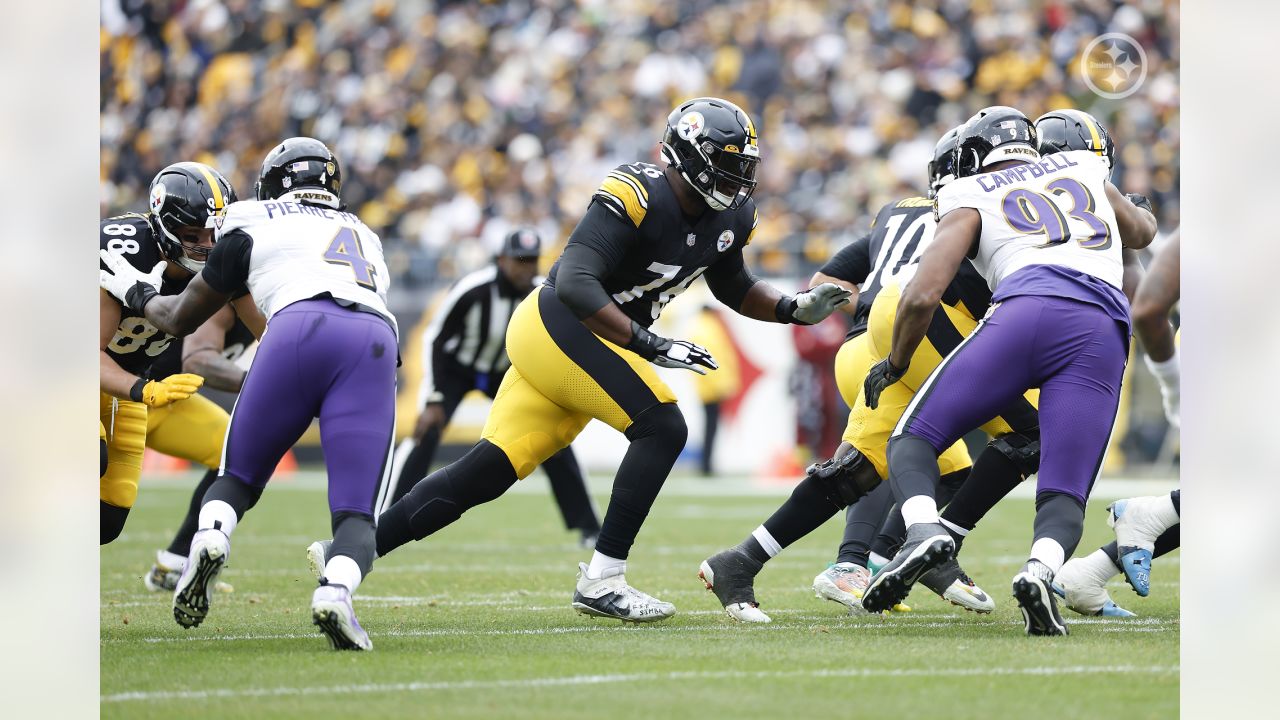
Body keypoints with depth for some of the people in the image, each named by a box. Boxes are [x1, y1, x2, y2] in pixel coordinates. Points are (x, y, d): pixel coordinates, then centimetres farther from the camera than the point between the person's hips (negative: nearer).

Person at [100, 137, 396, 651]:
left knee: (239, 478, 17)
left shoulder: (254, 228, 27)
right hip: (376, 344, 2)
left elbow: (180, 319, 34)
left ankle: (209, 537, -16)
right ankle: (336, 589, -31)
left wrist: (136, 292, 56)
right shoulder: (365, 237, 39)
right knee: (355, 516, 2)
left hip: (300, 328, -2)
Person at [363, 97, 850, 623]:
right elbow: (575, 285, -28)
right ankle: (601, 580, -12)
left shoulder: (727, 216, 6)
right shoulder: (636, 199, -21)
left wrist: (795, 309, 7)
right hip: (559, 326, -9)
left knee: (482, 476, 4)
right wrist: (651, 346, -32)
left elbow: (733, 287, 24)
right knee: (662, 429, -16)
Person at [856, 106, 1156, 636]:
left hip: (1027, 310, -3)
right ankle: (1040, 569, -31)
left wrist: (895, 363, 26)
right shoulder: (1084, 169, 33)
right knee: (1063, 497, 3)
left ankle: (924, 529, -22)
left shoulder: (970, 200, 22)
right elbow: (1142, 232, 52)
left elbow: (922, 296, 10)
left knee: (913, 440, 9)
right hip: (1104, 333, 3)